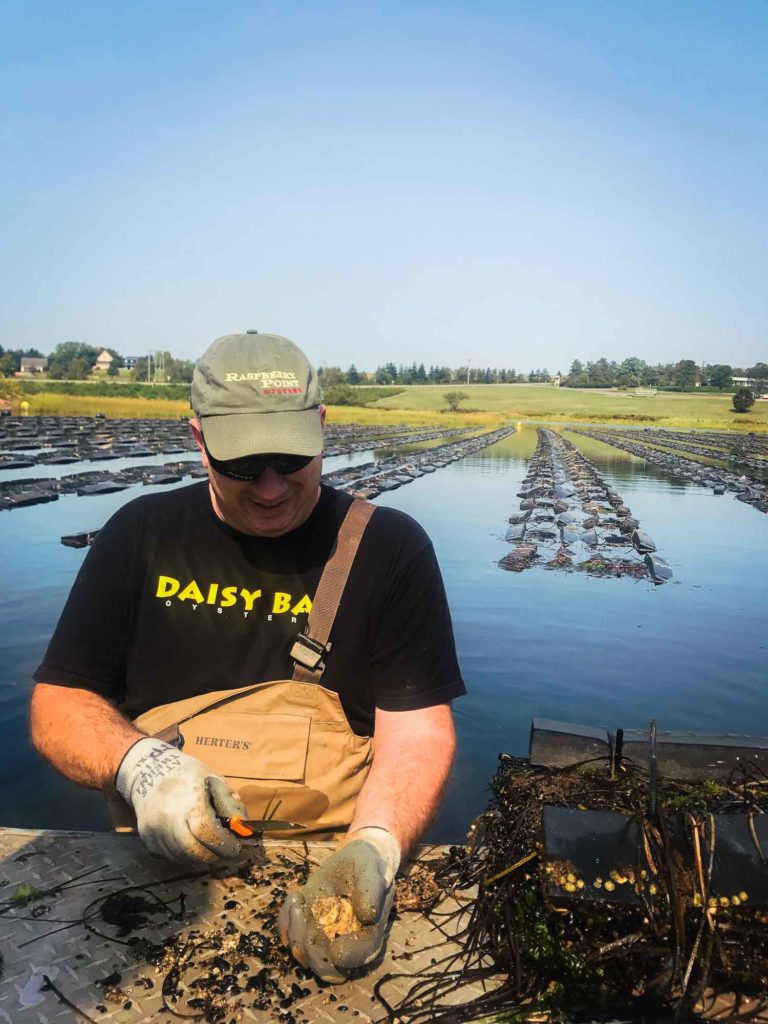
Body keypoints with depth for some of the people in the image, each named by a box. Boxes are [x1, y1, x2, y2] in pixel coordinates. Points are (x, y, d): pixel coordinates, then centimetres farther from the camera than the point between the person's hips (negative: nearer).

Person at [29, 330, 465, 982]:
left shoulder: (387, 547, -2)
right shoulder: (142, 534, 4)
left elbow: (416, 728, -5)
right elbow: (58, 702, 6)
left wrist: (373, 847, -23)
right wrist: (136, 763, -14)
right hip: (161, 868, 2)